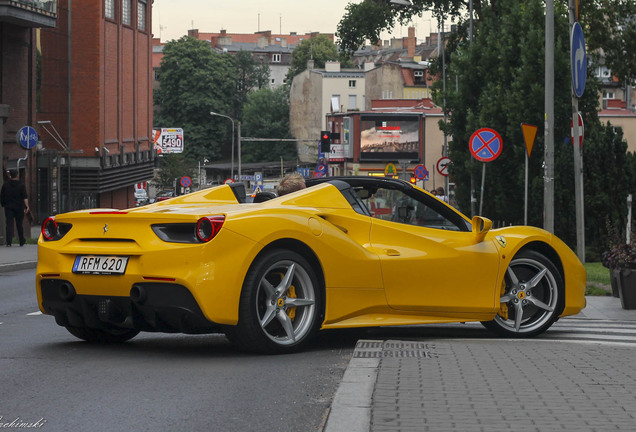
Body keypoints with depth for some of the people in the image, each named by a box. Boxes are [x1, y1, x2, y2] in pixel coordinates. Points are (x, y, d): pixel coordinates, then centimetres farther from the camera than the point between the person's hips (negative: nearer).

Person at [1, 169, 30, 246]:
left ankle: (9, 242, -17)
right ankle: (22, 241, 22)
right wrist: (26, 206, -14)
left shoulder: (5, 184, 3)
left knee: (9, 224, -4)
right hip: (19, 207, -1)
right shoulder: (21, 185, -3)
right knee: (19, 224, 10)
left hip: (8, 207, 1)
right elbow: (25, 197, -12)